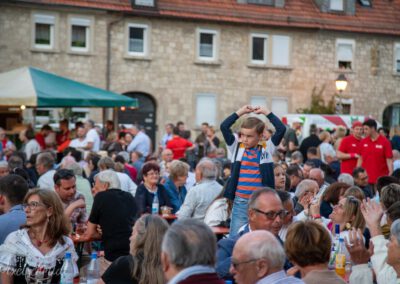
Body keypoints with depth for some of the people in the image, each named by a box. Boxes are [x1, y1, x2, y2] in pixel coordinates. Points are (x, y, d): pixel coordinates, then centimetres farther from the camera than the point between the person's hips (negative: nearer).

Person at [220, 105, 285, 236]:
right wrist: (241, 111, -2)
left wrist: (266, 112, -2)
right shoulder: (237, 147, 3)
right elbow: (224, 127, -5)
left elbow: (281, 129, -7)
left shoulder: (267, 148, 2)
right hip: (240, 202, 0)